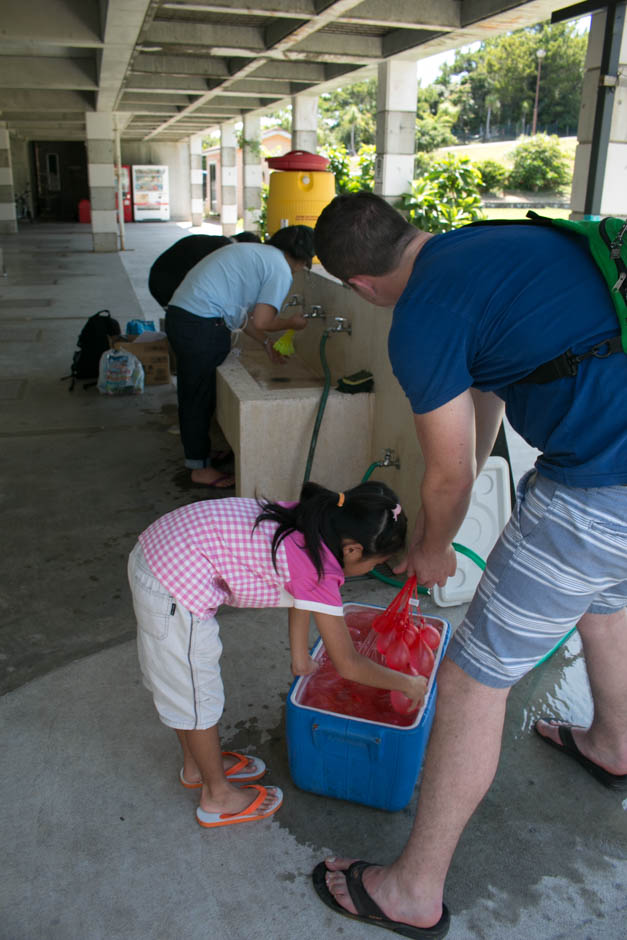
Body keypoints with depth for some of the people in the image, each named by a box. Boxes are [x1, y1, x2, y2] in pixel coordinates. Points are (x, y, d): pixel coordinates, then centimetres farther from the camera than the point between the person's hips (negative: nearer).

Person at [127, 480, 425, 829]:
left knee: (181, 678, 27)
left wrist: (301, 656, 25)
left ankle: (198, 764, 49)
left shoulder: (310, 520, 4)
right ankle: (217, 796, 34)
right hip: (176, 593, -9)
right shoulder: (319, 571, -18)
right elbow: (349, 665, -9)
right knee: (197, 695, 12)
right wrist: (409, 684, 5)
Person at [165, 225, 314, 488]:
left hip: (177, 315, 9)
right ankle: (200, 468, 16)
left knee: (190, 395, 19)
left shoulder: (252, 252, 22)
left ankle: (194, 455, 34)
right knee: (201, 398, 3)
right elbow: (261, 322, -13)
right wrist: (291, 323, 5)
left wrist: (266, 343, 26)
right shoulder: (281, 270, -6)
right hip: (202, 327, -9)